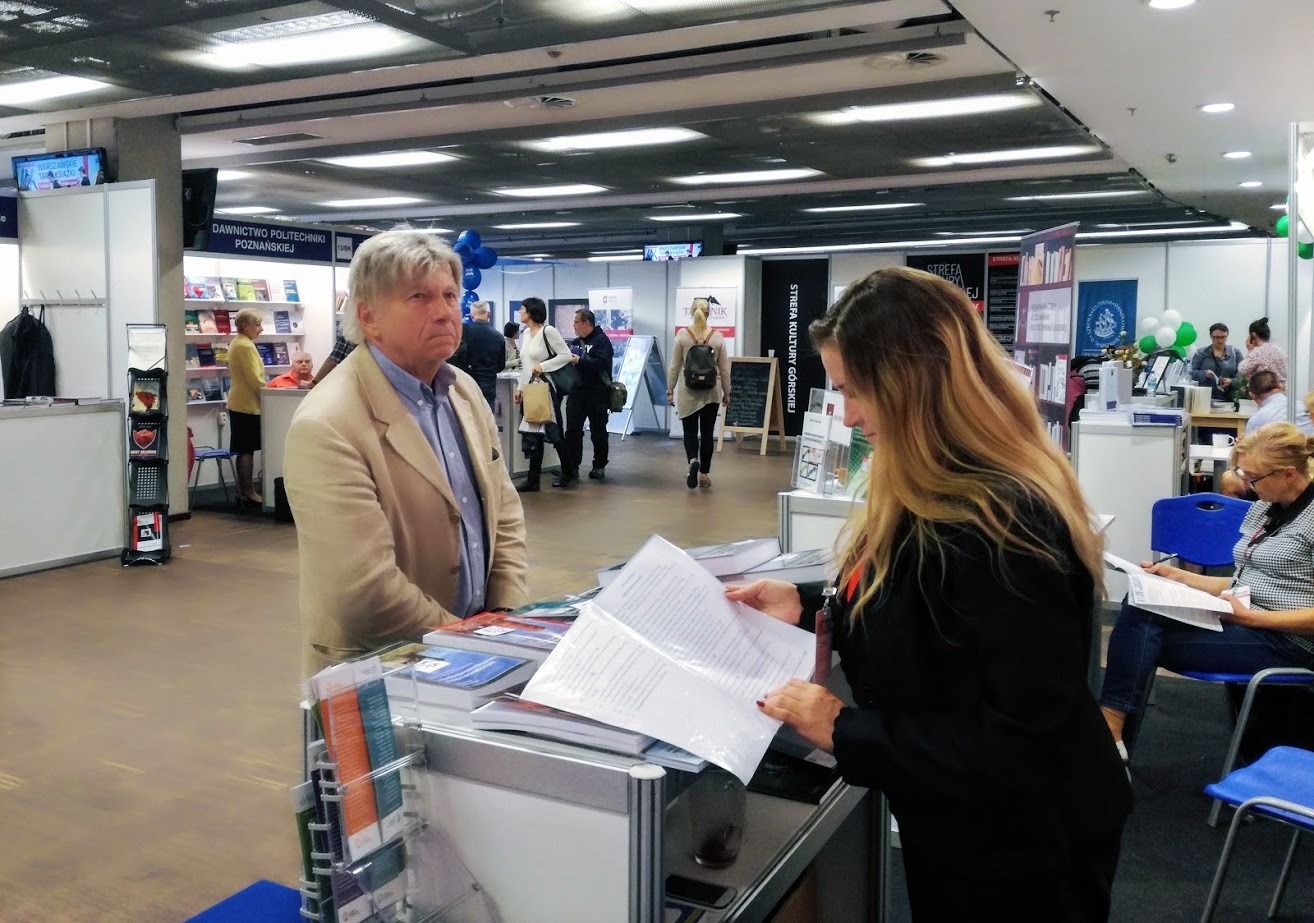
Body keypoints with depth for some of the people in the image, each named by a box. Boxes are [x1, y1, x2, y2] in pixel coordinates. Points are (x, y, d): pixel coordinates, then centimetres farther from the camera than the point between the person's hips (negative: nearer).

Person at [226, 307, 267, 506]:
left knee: (245, 450, 12)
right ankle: (248, 494, 0)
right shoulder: (246, 346, -17)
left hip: (239, 403, 10)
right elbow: (256, 379, -20)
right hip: (248, 405, -10)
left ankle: (244, 492, 17)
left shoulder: (237, 343, 16)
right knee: (247, 451, -5)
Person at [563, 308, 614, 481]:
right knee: (572, 431, 0)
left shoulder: (601, 340, -7)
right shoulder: (575, 342, 16)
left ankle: (599, 467, 17)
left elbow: (602, 363, -22)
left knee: (598, 432, 6)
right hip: (576, 393, 6)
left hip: (597, 395, -6)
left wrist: (580, 360, -22)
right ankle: (571, 467, 3)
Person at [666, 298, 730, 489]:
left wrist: (670, 390, 5)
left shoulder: (682, 335, -6)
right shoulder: (717, 337, -3)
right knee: (707, 433, 10)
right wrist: (726, 392, 12)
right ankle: (704, 474, 13)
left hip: (688, 392, -1)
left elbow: (674, 366, -4)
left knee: (690, 431, 9)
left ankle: (693, 460, -18)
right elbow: (724, 369, 2)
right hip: (711, 393, 1)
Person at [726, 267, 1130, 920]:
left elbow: (1021, 744, -30)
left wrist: (846, 731, -25)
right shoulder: (930, 494, 0)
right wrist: (809, 613, -1)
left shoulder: (1003, 524, -31)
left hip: (1017, 854, -9)